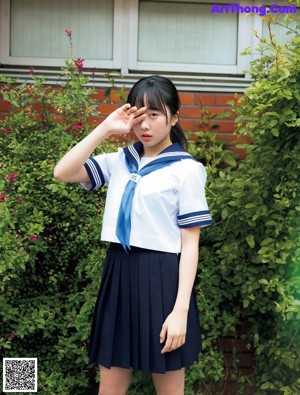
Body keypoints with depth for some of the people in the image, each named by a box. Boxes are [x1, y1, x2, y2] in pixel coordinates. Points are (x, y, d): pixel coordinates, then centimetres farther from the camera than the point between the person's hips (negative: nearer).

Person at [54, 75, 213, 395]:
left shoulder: (186, 169, -5)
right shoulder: (119, 161, 9)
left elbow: (190, 244, -8)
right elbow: (62, 173, -2)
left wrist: (180, 310, -14)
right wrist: (105, 129, -4)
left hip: (161, 279, -5)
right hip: (119, 274, 5)